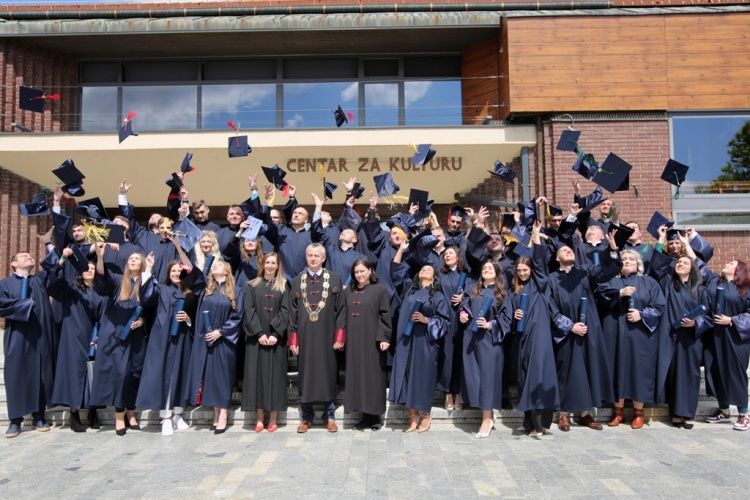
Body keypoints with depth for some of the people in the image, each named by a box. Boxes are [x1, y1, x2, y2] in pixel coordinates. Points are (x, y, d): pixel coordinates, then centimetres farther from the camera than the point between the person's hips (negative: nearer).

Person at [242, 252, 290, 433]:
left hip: (276, 337, 0)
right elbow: (249, 310, 0)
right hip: (256, 337, 1)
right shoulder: (253, 285, 8)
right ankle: (260, 417, 8)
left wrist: (275, 334, -13)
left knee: (275, 373, 1)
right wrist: (259, 333, -12)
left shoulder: (283, 286, 7)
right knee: (257, 373, 1)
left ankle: (273, 417, 7)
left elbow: (285, 310, -1)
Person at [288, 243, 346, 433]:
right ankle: (306, 417, 19)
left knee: (329, 375, 6)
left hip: (327, 336, -1)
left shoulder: (335, 279, 1)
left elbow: (341, 310, -1)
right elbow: (292, 313, 6)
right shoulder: (296, 281, 6)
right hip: (305, 337, 1)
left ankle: (329, 416, 18)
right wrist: (293, 340, 1)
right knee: (305, 376, 7)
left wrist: (340, 337, -7)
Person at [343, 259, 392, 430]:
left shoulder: (380, 290, -1)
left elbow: (385, 315, -5)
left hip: (372, 340, -4)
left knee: (373, 375, 0)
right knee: (357, 375, 5)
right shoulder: (348, 292, 12)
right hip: (353, 340, 4)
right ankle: (366, 414, 13)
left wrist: (384, 337, -13)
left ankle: (375, 415, 9)